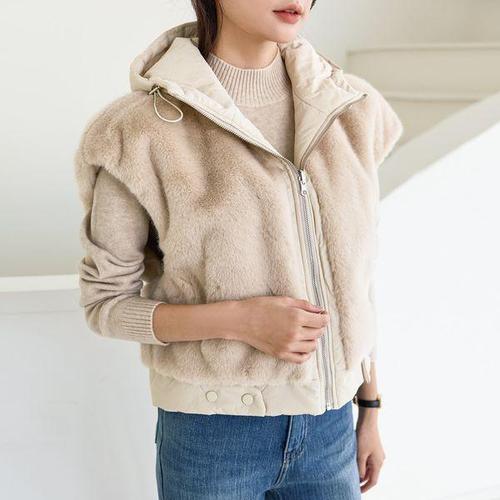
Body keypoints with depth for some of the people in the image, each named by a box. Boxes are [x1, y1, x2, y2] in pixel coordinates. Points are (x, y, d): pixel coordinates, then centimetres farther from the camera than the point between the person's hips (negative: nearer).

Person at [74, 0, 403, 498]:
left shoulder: (347, 111, -2)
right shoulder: (141, 129, -15)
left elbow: (350, 274, 7)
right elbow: (105, 303, -7)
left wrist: (369, 410, 11)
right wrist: (240, 321, -22)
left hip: (323, 431, 4)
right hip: (211, 436, -4)